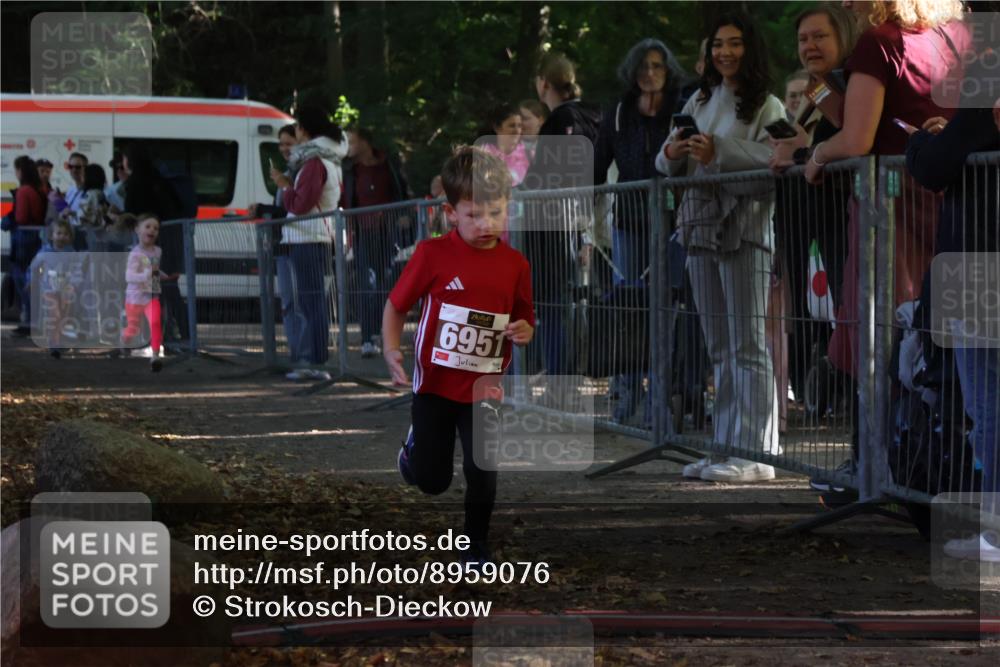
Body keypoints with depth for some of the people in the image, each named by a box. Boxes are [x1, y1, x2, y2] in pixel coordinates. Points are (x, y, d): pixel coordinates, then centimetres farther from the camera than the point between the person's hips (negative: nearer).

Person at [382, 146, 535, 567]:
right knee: (431, 481, 9)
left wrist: (523, 332, -18)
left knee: (482, 473, -1)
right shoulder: (432, 254, -13)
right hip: (435, 385, -1)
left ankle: (476, 544, 24)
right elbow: (396, 306, -5)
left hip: (483, 389, 1)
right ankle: (415, 444, 45)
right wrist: (391, 351, -19)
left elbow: (525, 323, 5)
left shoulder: (515, 264, -5)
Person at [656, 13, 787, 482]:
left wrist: (718, 154, -25)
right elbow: (665, 166, 18)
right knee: (719, 349, 10)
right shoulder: (700, 101, 17)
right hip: (701, 228, 7)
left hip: (745, 229, -7)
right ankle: (726, 448, 14)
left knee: (747, 346, -8)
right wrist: (673, 154, -5)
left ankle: (755, 455, -9)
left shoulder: (766, 106, -1)